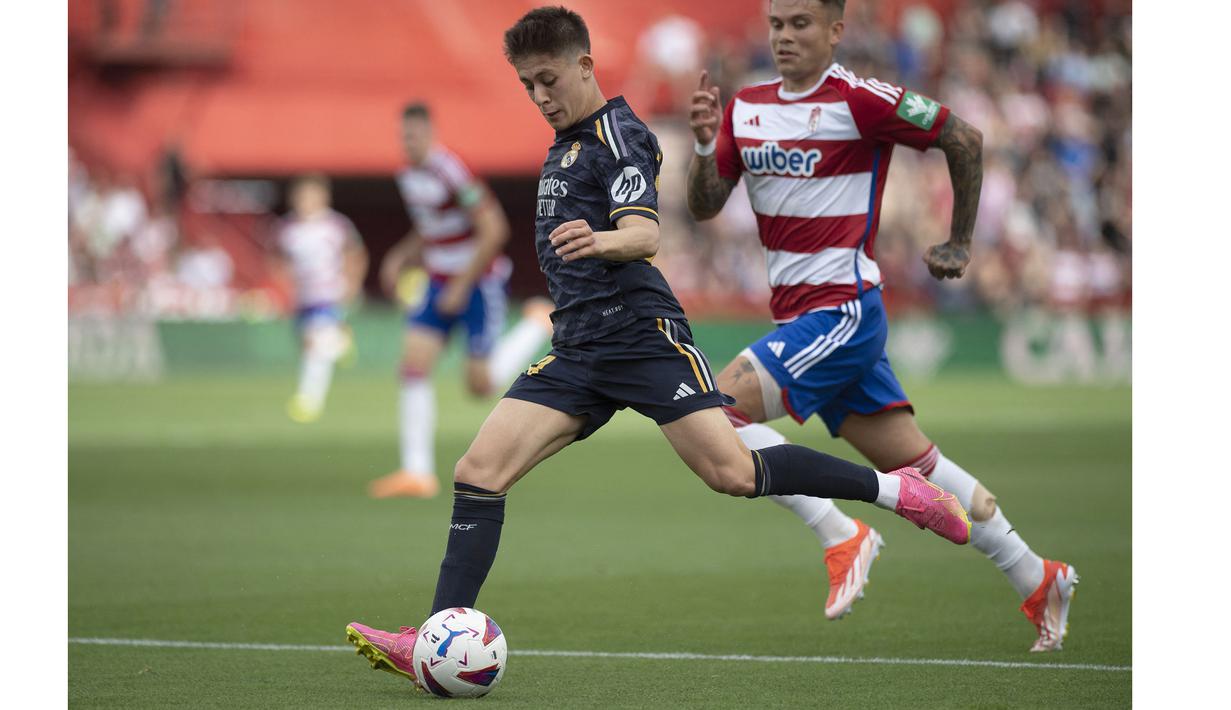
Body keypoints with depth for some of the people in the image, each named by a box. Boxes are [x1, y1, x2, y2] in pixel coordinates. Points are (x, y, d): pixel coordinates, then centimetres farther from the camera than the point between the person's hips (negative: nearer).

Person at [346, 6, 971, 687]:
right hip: (576, 352, 8)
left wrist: (598, 241, -41)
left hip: (639, 335, -8)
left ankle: (895, 488, 0)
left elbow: (643, 232, -21)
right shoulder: (565, 145, 22)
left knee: (732, 472, -18)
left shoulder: (616, 132, -5)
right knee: (478, 472, -7)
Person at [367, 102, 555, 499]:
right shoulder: (408, 177, 5)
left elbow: (493, 231, -22)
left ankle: (539, 323, 24)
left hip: (480, 283, -7)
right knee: (413, 367, -9)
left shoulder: (452, 174, -21)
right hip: (441, 284, 7)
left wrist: (462, 286, -20)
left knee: (481, 385, -2)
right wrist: (400, 258, 3)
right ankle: (418, 473, -9)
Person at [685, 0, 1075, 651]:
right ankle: (1037, 581, 20)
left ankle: (841, 537, -11)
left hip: (843, 310, -7)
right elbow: (704, 205, 7)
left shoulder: (858, 101, -11)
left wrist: (959, 243, 4)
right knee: (914, 463, 10)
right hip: (796, 315, 7)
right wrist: (705, 143, -13)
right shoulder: (745, 108, 9)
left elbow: (963, 138, -4)